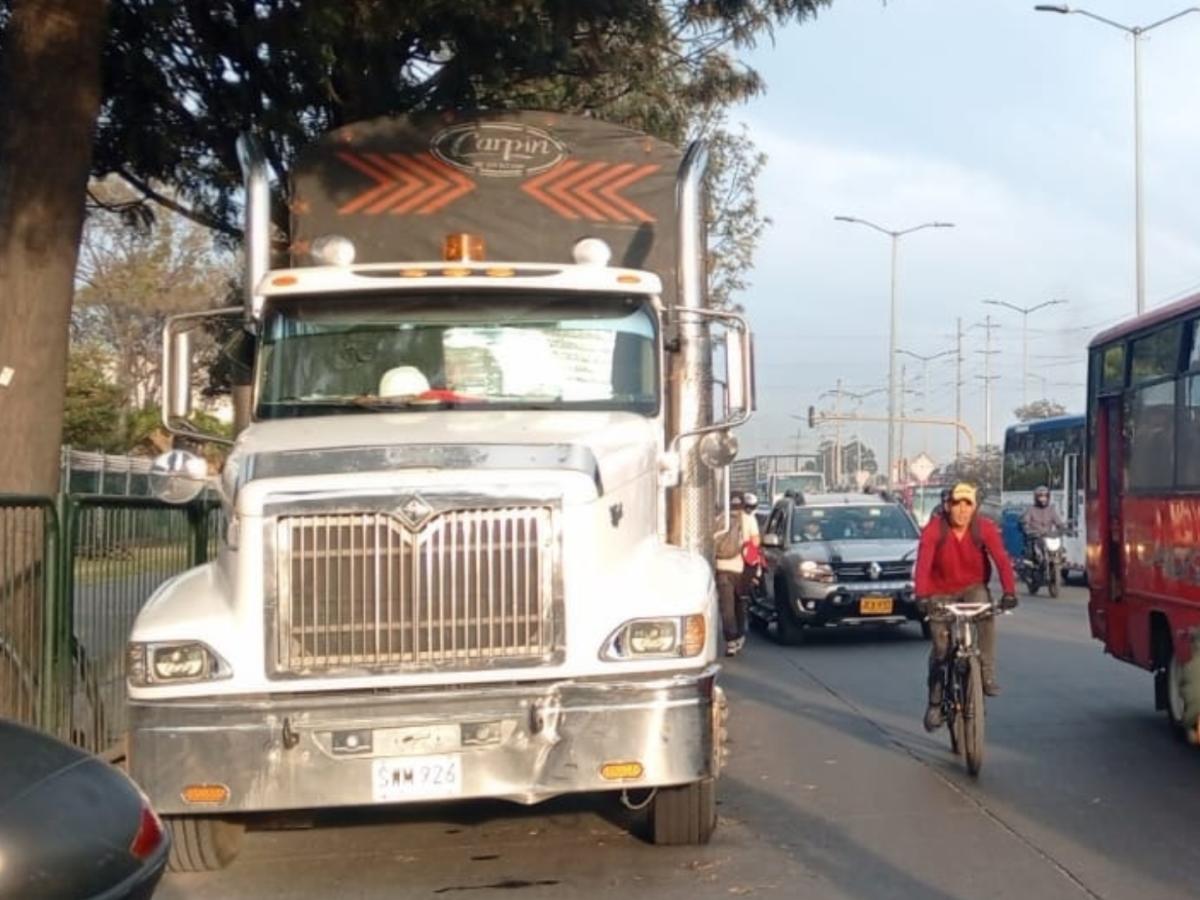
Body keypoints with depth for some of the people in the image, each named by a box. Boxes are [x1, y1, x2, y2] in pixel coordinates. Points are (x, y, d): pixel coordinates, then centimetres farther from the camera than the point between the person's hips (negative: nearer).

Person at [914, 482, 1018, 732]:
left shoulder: (985, 528, -16)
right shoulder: (934, 529, -20)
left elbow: (1001, 559, -28)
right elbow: (923, 562, -32)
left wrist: (1009, 592, -44)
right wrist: (922, 596, -47)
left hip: (973, 587, 1)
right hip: (941, 593, 0)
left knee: (986, 615, -32)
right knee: (940, 648, -3)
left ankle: (987, 675, -23)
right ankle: (935, 702, 15)